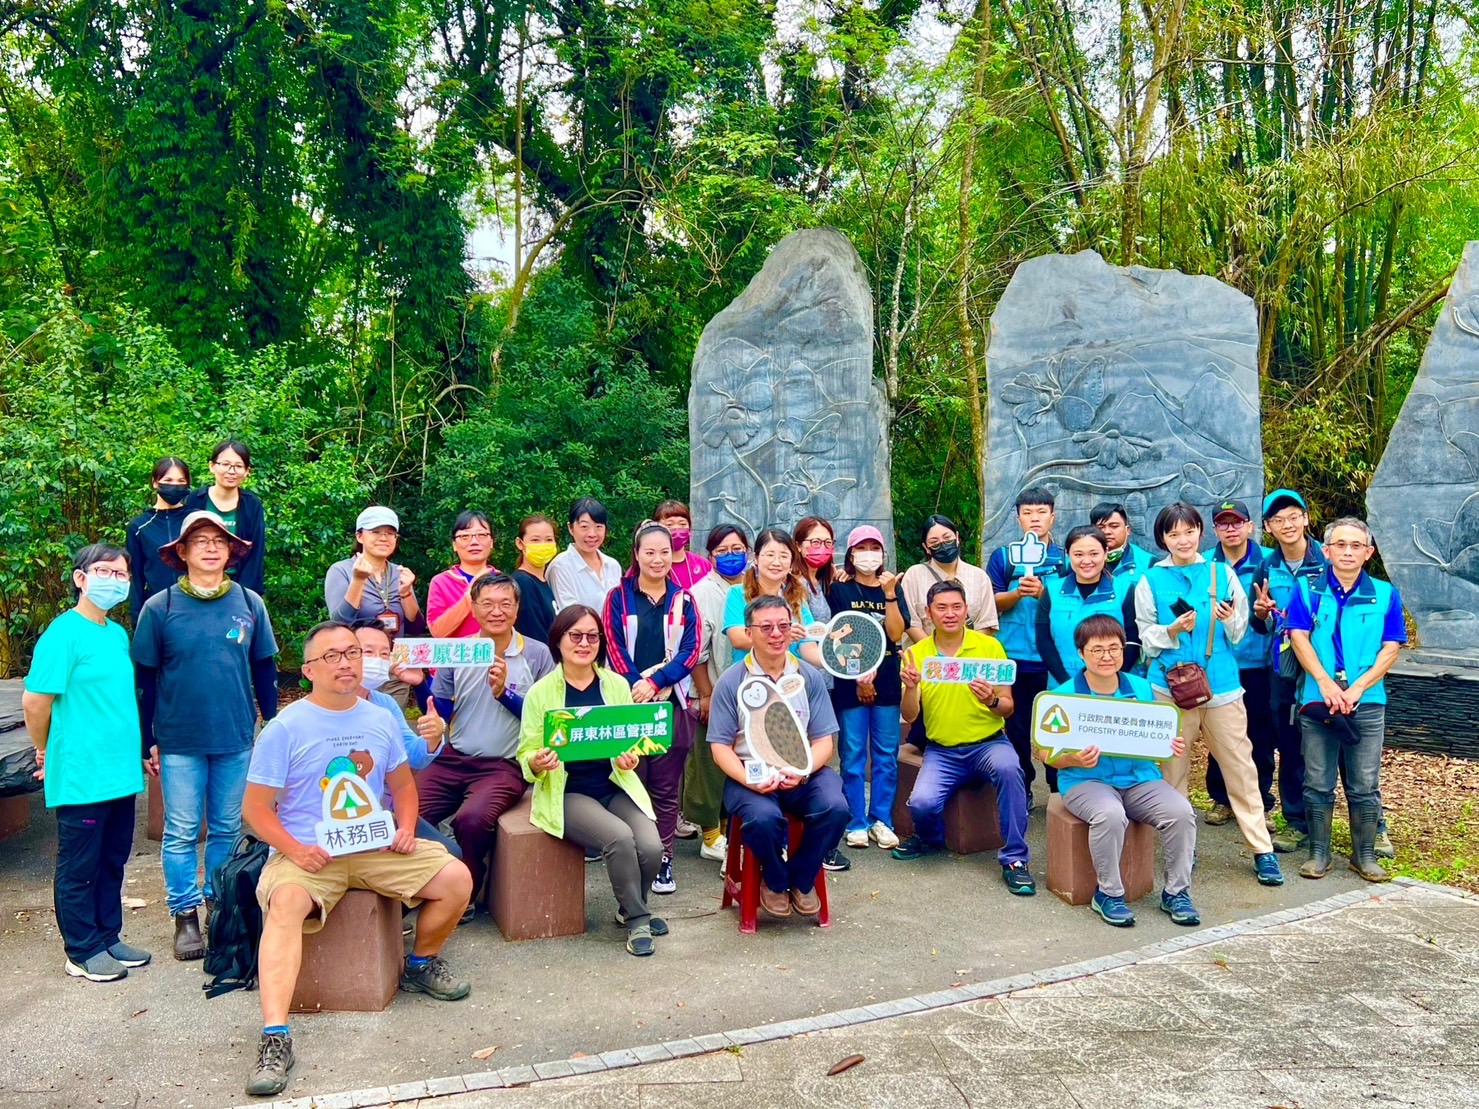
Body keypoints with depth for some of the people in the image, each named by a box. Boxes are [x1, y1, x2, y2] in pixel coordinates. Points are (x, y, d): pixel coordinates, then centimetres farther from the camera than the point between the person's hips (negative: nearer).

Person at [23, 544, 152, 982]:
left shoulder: (118, 634, 11)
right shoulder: (64, 634, -14)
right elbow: (35, 702, -14)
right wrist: (49, 754, -1)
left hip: (121, 773, 8)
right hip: (81, 777, -7)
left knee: (112, 862, 16)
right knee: (79, 867, 6)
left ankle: (109, 938, 28)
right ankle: (84, 951, 17)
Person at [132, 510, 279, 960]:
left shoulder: (250, 604, 2)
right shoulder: (159, 607, -3)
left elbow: (264, 671, 8)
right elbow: (145, 679, 1)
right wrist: (148, 741, 1)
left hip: (237, 740, 2)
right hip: (179, 741, -2)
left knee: (227, 829, 12)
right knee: (181, 833, 6)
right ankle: (185, 914, 19)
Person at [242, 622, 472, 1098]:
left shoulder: (381, 720, 7)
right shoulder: (284, 729, -6)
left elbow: (402, 783, 19)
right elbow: (255, 807, -5)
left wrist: (406, 828, -1)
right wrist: (295, 850, -20)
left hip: (376, 846, 4)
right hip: (306, 852, -4)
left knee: (456, 878, -11)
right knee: (285, 903, -35)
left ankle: (421, 963, 15)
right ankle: (275, 1037, -37)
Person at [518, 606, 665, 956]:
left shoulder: (617, 684, 4)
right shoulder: (541, 692, -4)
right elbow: (526, 753, -2)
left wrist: (629, 758, -16)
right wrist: (538, 762, -25)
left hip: (616, 786, 3)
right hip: (566, 792, -3)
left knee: (651, 846, -20)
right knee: (620, 837, -29)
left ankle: (630, 909, 13)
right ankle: (637, 919, -4)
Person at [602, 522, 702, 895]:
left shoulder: (683, 600, 9)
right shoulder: (619, 597, 5)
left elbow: (691, 650, 0)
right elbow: (615, 648, -2)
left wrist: (656, 681, -12)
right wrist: (636, 688, -13)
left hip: (672, 703, 1)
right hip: (629, 703, -1)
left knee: (666, 788, 4)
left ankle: (663, 861, 12)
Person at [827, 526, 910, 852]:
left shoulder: (892, 588, 9)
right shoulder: (840, 590, 2)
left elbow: (896, 634, -3)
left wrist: (889, 593, -11)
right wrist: (859, 676, -10)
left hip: (886, 681, 3)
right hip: (849, 682, -3)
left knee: (886, 754, 6)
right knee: (853, 755, 1)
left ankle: (881, 820, 16)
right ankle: (856, 823, 11)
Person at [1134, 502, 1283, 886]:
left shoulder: (1222, 574, 6)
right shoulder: (1150, 581, 3)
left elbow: (1239, 634, 9)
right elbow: (1146, 638, 3)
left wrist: (1230, 620, -12)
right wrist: (1174, 630, -15)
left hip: (1221, 684, 1)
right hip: (1171, 685, -1)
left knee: (1240, 766, 2)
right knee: (1174, 768, 5)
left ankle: (1262, 849, 11)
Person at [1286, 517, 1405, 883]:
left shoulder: (1385, 595, 5)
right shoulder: (1308, 589, 4)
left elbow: (1391, 648, 1)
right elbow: (1299, 637, -3)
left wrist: (1356, 689, -11)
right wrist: (1326, 684, -14)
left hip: (1367, 703, 1)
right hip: (1317, 701, 0)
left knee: (1365, 786, 6)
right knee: (1318, 784, 6)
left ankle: (1365, 855, 19)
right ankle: (1319, 853, 16)